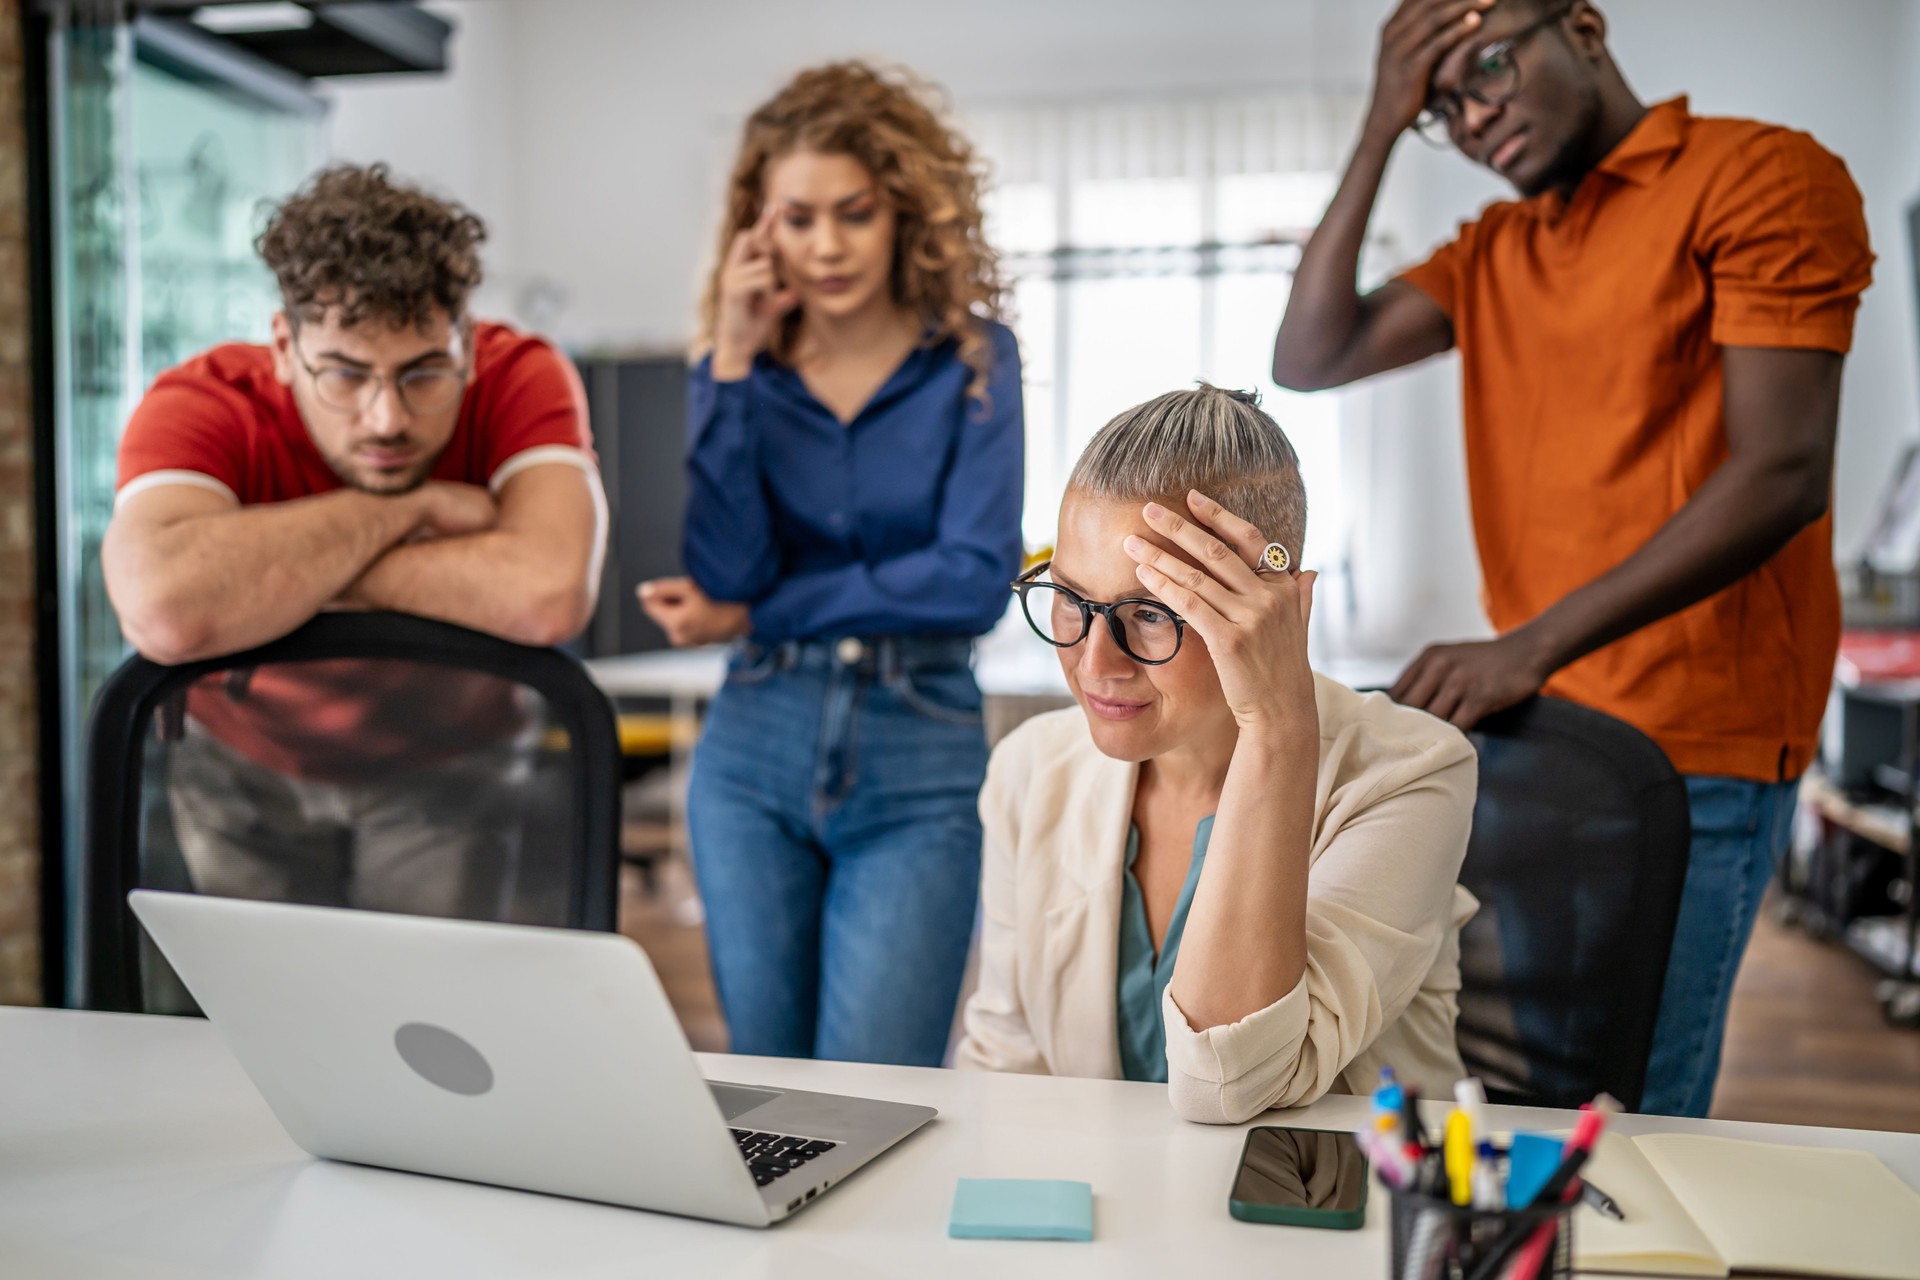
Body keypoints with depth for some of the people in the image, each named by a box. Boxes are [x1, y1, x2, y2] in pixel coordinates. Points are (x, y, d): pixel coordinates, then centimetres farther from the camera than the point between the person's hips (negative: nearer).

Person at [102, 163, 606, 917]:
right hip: (245, 772, 1)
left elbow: (550, 597, -46)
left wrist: (273, 570, -38)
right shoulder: (203, 402, -28)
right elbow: (166, 613, -49)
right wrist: (412, 507, -39)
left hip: (445, 771, 0)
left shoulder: (522, 380, -28)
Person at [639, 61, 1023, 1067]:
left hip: (918, 766, -2)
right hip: (755, 754, 3)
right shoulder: (738, 364, 5)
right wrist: (734, 366, -11)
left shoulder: (972, 359, -1)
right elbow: (726, 572, -9)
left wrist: (754, 616, -9)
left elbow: (976, 578, -13)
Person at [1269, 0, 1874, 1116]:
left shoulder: (1763, 174, -4)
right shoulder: (1492, 252, 15)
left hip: (1694, 749, -6)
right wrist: (1379, 135, 1)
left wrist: (1534, 644, -23)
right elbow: (1309, 360, 4)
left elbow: (1784, 475, -15)